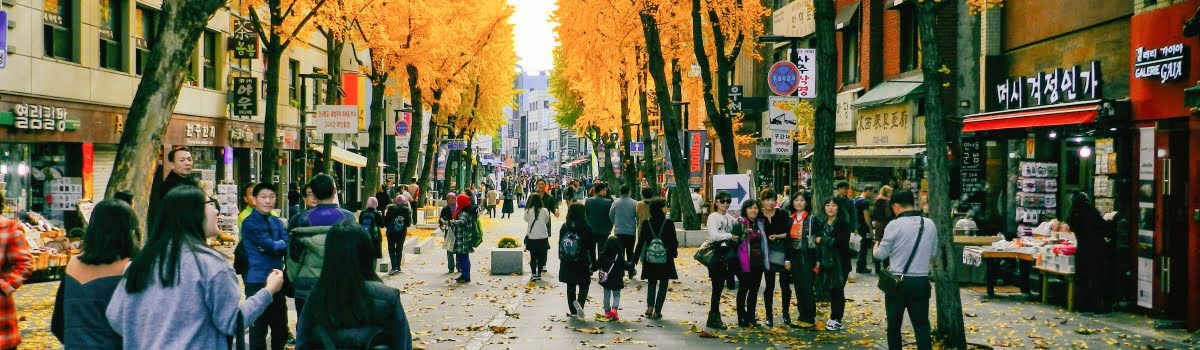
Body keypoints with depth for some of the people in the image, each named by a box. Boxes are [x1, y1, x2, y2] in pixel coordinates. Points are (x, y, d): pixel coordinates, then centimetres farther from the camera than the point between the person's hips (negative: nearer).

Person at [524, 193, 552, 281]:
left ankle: (534, 275, 2)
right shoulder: (545, 211, -10)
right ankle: (539, 274, 14)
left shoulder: (528, 211, -11)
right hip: (543, 237, 0)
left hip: (532, 238, 0)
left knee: (533, 257, 8)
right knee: (541, 257, 12)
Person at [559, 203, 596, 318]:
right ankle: (580, 303, -18)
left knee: (570, 287, 13)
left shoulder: (564, 227, 1)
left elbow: (560, 245, 7)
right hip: (582, 263, -3)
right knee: (584, 285, 7)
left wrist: (561, 259, 16)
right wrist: (594, 262, 1)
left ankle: (572, 310, 15)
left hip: (566, 264, 3)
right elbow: (591, 248, -7)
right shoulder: (586, 228, -10)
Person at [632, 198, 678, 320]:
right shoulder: (669, 223, -12)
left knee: (652, 283, 18)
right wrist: (674, 252, 13)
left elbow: (641, 242, -1)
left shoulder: (646, 223, -4)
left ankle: (649, 308, 3)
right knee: (663, 284, 8)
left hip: (650, 260, 3)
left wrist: (636, 256, 7)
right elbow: (673, 241, -6)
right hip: (665, 259, -3)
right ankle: (657, 311, 5)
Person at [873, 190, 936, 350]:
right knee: (922, 325, 6)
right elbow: (934, 253, 12)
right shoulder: (930, 224, 3)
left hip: (898, 281, -3)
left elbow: (881, 254, -5)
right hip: (921, 281, 3)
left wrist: (876, 247, 17)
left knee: (894, 324, 11)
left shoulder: (894, 225, -11)